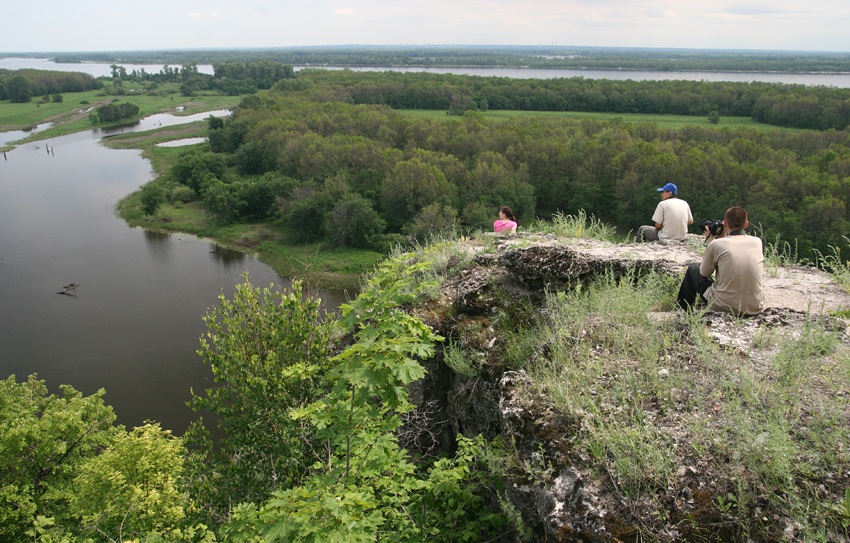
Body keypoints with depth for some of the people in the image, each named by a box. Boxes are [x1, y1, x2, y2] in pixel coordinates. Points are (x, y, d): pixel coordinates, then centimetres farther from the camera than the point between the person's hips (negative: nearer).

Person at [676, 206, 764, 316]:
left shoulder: (716, 244, -13)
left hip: (724, 307, -4)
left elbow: (704, 273, 4)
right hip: (756, 308, 4)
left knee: (693, 269, 20)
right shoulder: (757, 242, 0)